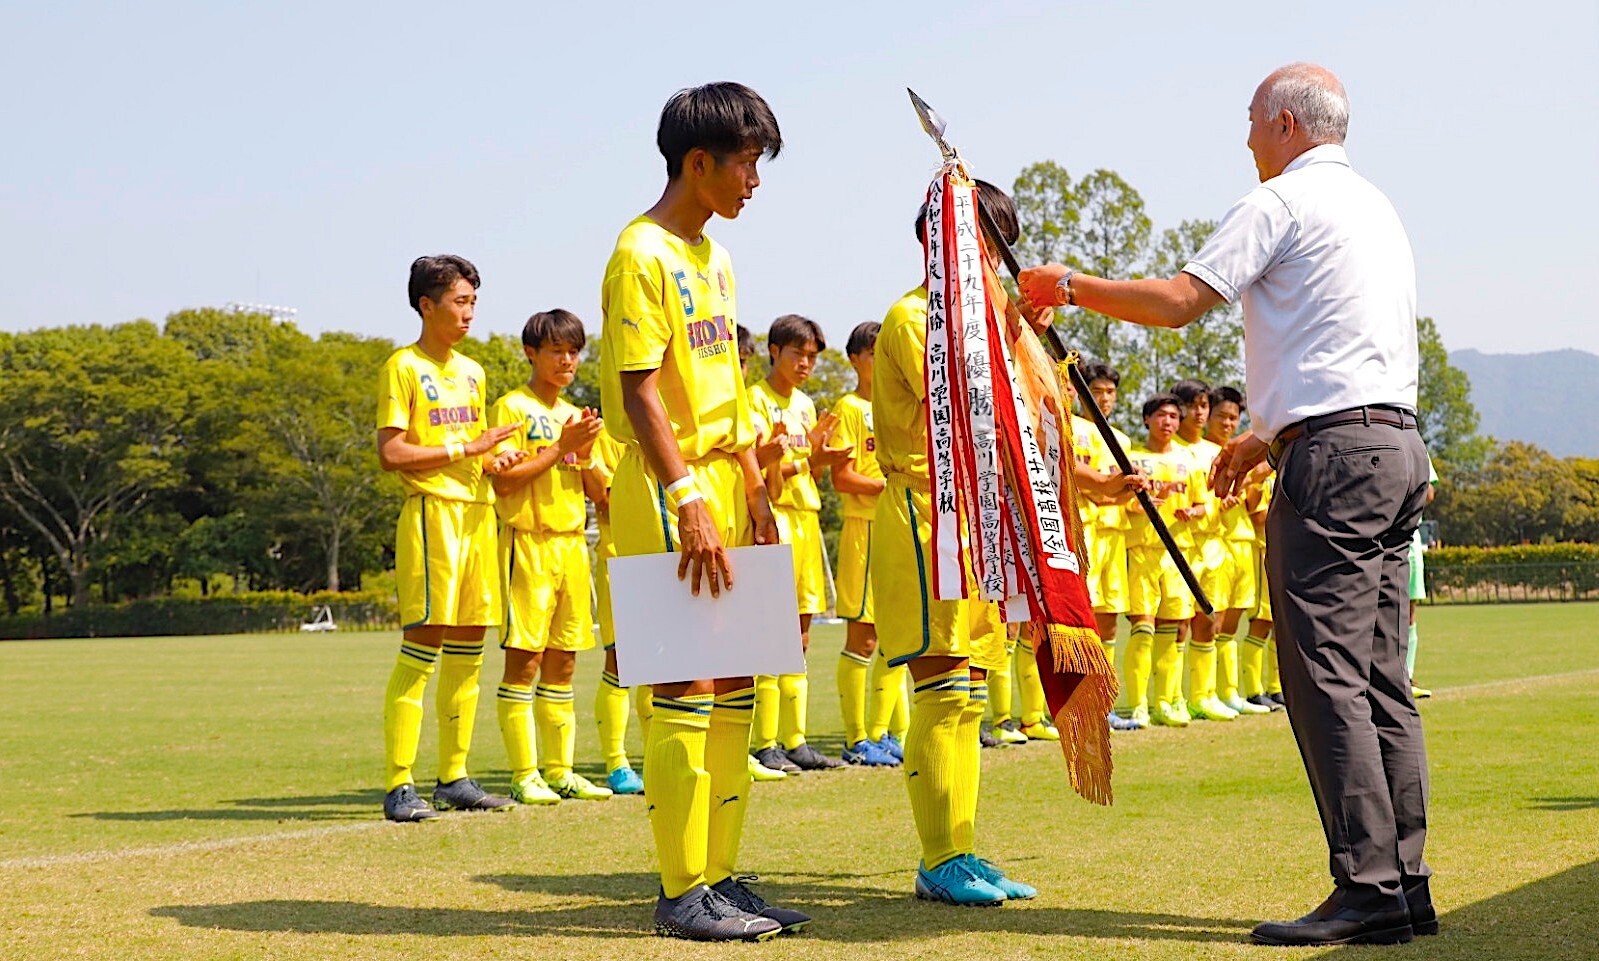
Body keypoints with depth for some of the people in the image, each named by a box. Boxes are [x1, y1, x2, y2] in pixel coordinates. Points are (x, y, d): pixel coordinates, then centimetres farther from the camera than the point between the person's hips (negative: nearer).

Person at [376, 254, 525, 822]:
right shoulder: (403, 368, -4)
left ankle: (453, 777, 15)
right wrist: (467, 448, -12)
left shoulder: (472, 372, 19)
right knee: (423, 644, -11)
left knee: (468, 647, 8)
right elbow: (391, 453, -12)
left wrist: (494, 461, 4)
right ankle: (399, 786, -10)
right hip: (432, 513, -8)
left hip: (478, 514, 8)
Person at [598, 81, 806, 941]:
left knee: (733, 686, 9)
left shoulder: (714, 259, 17)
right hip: (669, 493, -9)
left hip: (722, 489, 9)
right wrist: (688, 501, -23)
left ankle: (720, 877, 15)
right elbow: (640, 392, -16)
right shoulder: (642, 255, -10)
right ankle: (682, 893, -2)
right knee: (685, 687, -7)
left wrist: (754, 493, 15)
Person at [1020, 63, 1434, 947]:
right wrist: (1266, 435, 31)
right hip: (1398, 444, 9)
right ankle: (1405, 882, 7)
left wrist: (1071, 287, 2)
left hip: (1335, 453, -9)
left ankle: (1369, 890, -13)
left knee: (1325, 673, -10)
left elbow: (1178, 301, -11)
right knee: (1380, 676, 8)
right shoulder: (1374, 206, 24)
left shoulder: (1284, 200, -4)